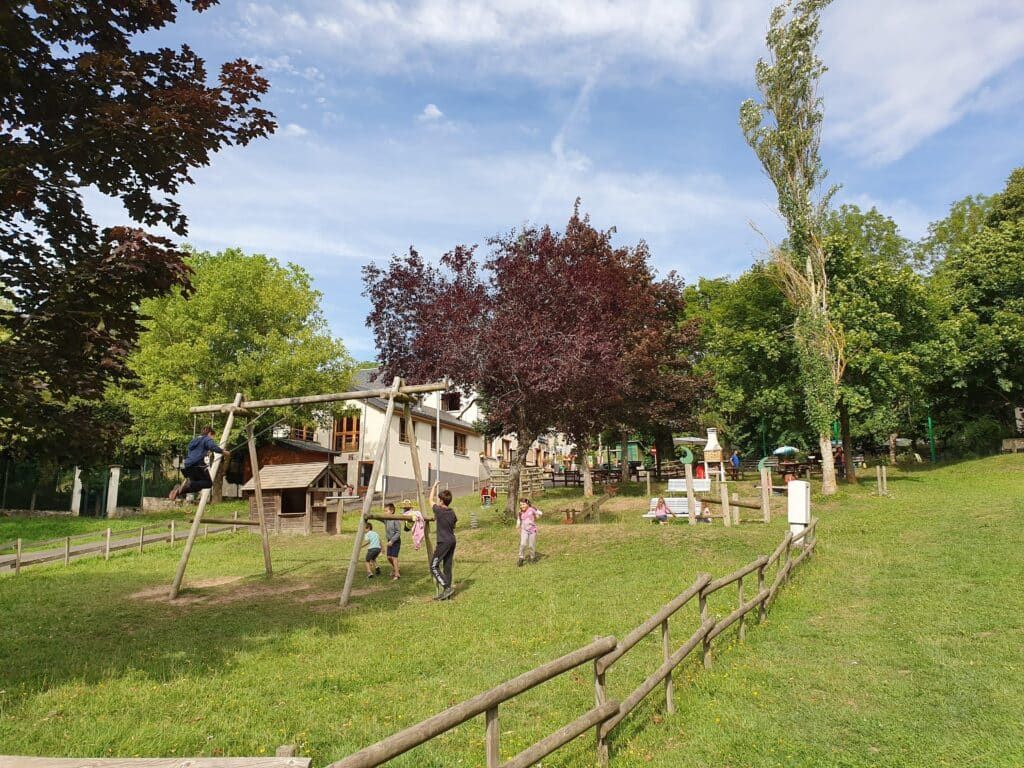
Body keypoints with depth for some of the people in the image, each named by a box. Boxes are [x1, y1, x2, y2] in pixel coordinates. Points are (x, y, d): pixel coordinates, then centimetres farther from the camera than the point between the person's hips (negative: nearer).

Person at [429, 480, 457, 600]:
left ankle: (447, 587, -13)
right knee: (447, 567, 10)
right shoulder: (452, 512, 7)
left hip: (443, 542, -7)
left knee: (434, 566, -2)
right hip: (452, 541, 7)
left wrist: (434, 486, 18)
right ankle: (447, 594, 12)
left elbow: (431, 500, 6)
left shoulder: (439, 511, -10)